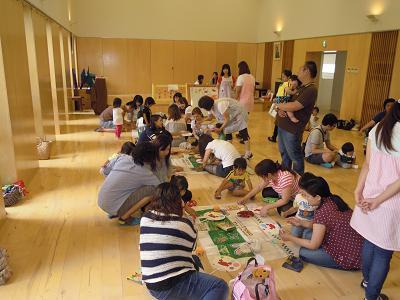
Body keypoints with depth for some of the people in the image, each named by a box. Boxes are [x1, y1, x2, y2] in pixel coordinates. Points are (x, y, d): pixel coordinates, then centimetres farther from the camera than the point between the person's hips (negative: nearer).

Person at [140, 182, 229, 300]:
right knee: (221, 286, -7)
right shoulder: (185, 223, -9)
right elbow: (190, 247, 10)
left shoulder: (145, 218, 3)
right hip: (173, 285, -8)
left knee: (195, 260, 28)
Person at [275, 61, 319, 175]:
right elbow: (288, 101, 15)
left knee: (295, 157, 5)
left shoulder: (311, 90, -18)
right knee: (284, 154, 22)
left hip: (292, 129, -10)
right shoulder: (301, 87, 15)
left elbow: (293, 106, -26)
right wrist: (281, 109, -8)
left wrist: (278, 105, -9)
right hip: (282, 126, 10)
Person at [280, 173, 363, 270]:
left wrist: (290, 238, -3)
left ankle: (343, 265, 2)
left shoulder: (322, 212, -27)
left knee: (304, 253, -4)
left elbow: (313, 245, -14)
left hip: (351, 256, -8)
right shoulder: (333, 199, -4)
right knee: (308, 236, 10)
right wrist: (301, 222, 9)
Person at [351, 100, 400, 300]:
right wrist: (378, 200, -13)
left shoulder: (378, 129, 1)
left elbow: (367, 165, 1)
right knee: (383, 251, 9)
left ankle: (367, 280, 44)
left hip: (369, 194, 6)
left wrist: (358, 191, 3)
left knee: (369, 240, 23)